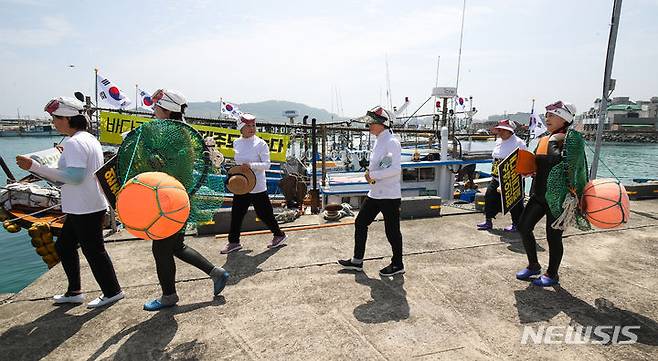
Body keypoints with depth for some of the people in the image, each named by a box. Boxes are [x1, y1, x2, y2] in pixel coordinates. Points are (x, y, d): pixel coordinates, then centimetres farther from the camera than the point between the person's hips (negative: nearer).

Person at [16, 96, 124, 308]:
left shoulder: (73, 143, -18)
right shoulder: (90, 139, 12)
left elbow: (75, 177, -28)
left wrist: (35, 167, -27)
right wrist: (67, 156, 24)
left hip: (86, 209, -10)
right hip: (86, 206, 10)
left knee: (93, 250, 2)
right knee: (64, 246, 19)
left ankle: (112, 292, 16)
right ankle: (74, 292, 30)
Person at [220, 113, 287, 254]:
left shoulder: (261, 144, -10)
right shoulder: (236, 143, 7)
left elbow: (267, 164, -16)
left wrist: (250, 166, -28)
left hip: (257, 187, -5)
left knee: (264, 213, 3)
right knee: (236, 213, 10)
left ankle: (279, 235, 24)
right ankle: (233, 242, 25)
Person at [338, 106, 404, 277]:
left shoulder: (391, 142, -16)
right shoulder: (378, 141, 13)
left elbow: (395, 169, -26)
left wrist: (373, 175, -20)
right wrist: (369, 173, 2)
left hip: (389, 195, -9)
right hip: (374, 194, 10)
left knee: (392, 231, 4)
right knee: (360, 223, 13)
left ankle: (397, 265, 24)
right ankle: (357, 261, 26)